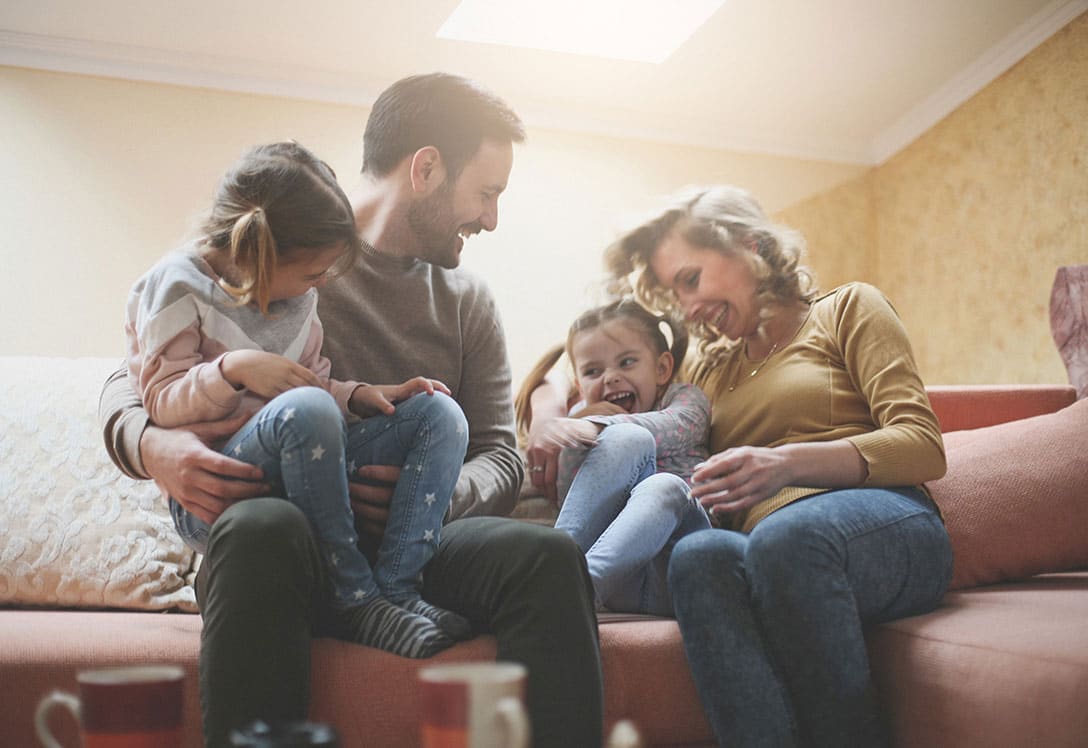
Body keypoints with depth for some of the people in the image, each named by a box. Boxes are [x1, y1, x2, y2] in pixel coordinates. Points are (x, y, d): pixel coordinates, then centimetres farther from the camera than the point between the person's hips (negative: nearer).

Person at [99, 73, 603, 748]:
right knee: (262, 527, -39)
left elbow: (501, 456, 12)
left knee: (549, 555, -29)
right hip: (292, 541, -2)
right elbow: (130, 380, 9)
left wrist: (440, 497, -13)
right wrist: (153, 445, -17)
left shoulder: (468, 300, 18)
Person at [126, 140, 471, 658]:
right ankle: (356, 601, -28)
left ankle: (395, 587, -24)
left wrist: (360, 397, -2)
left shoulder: (297, 294, 14)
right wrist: (233, 368, -26)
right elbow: (162, 401, -10)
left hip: (301, 475, 7)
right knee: (305, 409, -38)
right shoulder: (176, 285, -5)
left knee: (439, 412, -7)